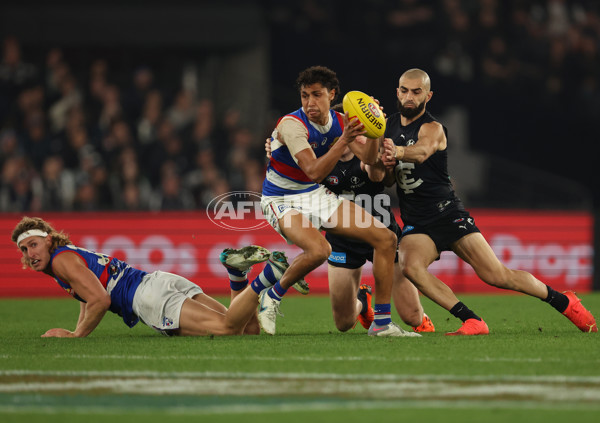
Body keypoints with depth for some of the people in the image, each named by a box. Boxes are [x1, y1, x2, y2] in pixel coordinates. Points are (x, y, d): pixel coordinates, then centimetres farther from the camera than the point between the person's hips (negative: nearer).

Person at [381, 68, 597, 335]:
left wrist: (398, 151, -56)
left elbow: (422, 151, -34)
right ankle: (472, 322, -26)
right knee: (410, 266, -29)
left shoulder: (432, 129, -9)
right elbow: (387, 181, 15)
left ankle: (564, 302, 13)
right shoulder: (390, 126, 9)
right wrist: (387, 165, -9)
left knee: (496, 275, -10)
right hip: (416, 225, 4)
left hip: (447, 213, -4)